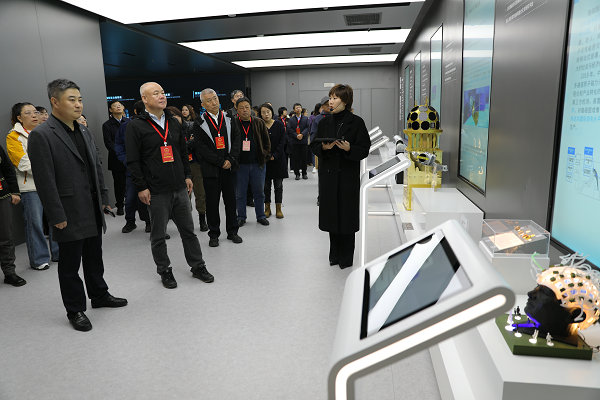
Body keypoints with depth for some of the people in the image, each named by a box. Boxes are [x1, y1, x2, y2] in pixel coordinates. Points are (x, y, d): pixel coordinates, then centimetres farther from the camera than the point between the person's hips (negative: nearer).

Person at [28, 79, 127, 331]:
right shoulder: (41, 135, -13)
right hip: (70, 216, -7)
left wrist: (103, 199, 11)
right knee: (70, 266, 9)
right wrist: (57, 217, -17)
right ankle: (75, 311, 24)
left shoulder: (84, 132, 10)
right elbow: (45, 181, -16)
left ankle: (99, 295, 37)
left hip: (93, 212, 7)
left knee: (94, 258, 20)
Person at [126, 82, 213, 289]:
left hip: (180, 187, 5)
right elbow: (133, 161, -7)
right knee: (158, 235, 8)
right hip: (156, 192, -4)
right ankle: (165, 271, 24)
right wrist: (141, 187, -10)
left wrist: (187, 175, 14)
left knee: (188, 229, 12)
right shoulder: (136, 126, -5)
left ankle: (198, 266, 24)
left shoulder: (173, 122, 12)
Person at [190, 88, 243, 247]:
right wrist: (221, 162, -13)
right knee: (212, 203, 6)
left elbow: (237, 139, 4)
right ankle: (214, 235, 19)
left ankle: (232, 231, 25)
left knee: (231, 201, 11)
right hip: (210, 170, -2)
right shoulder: (199, 123, -3)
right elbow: (201, 148, -9)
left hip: (229, 168, 3)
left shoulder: (229, 119, 7)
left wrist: (230, 159, -9)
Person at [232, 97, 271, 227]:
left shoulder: (259, 123, 5)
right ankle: (241, 217, 21)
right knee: (240, 193, 7)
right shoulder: (232, 124, -1)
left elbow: (266, 141, 10)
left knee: (259, 192, 10)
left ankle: (260, 216, 24)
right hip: (239, 164, -1)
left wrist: (265, 155, 1)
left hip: (257, 163, 2)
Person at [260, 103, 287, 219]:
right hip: (264, 160, 0)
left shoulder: (279, 125, 0)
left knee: (278, 185, 4)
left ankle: (278, 208, 11)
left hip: (278, 159, 0)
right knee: (266, 185, 4)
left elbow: (282, 142, -3)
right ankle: (267, 208, 14)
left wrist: (274, 155, -11)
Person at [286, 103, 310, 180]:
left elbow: (307, 128, 0)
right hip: (294, 141, 0)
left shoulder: (305, 119, 9)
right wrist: (296, 136, -14)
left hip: (304, 141, 1)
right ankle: (297, 174, 6)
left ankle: (304, 173, 13)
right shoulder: (291, 120, 7)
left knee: (304, 157, 4)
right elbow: (289, 129, -2)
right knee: (295, 157, 0)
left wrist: (302, 134, -16)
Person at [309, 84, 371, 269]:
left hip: (348, 175, -4)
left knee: (347, 214, 1)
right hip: (328, 174, 4)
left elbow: (364, 150, -4)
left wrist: (349, 148, -22)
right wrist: (323, 147, -11)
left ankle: (346, 257, 16)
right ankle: (335, 254, 23)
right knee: (331, 213, 9)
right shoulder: (325, 122, 9)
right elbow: (314, 145, 10)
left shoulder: (356, 122, -3)